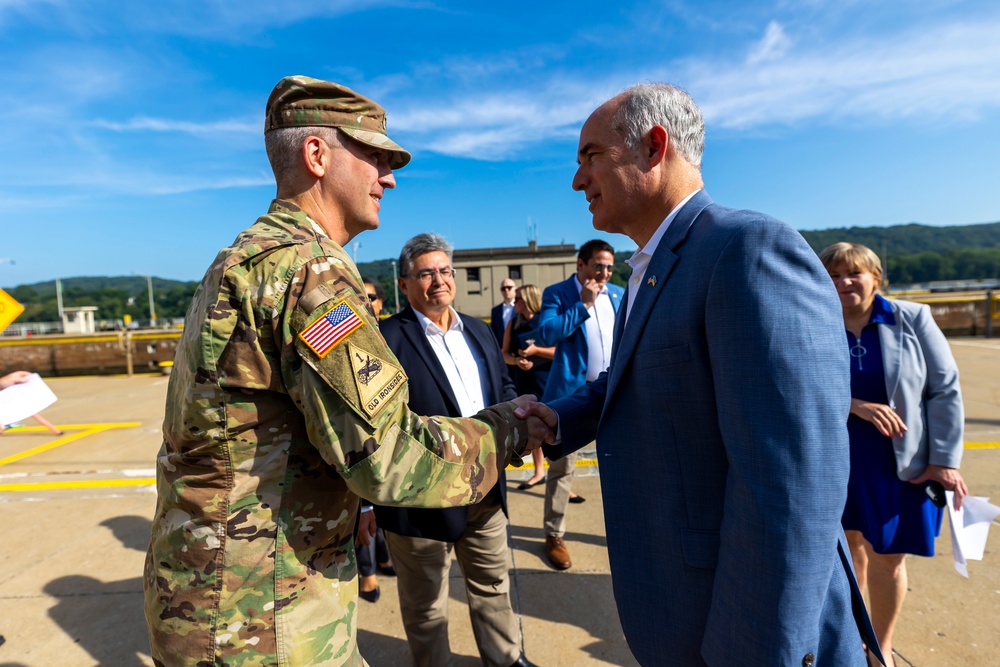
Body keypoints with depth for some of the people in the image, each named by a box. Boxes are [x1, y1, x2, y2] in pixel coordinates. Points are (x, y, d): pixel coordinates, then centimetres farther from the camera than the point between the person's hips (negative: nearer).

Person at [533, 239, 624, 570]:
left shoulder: (619, 294, 9)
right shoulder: (557, 293, -5)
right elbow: (546, 334, -18)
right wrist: (583, 304, -17)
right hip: (572, 392, -4)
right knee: (562, 466, 5)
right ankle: (554, 535, 22)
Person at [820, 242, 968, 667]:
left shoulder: (912, 320, -5)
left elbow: (945, 390, -4)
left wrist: (945, 460, -7)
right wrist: (856, 406, -23)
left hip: (900, 464, 0)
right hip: (836, 460, 1)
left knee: (888, 556, 7)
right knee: (850, 543, 16)